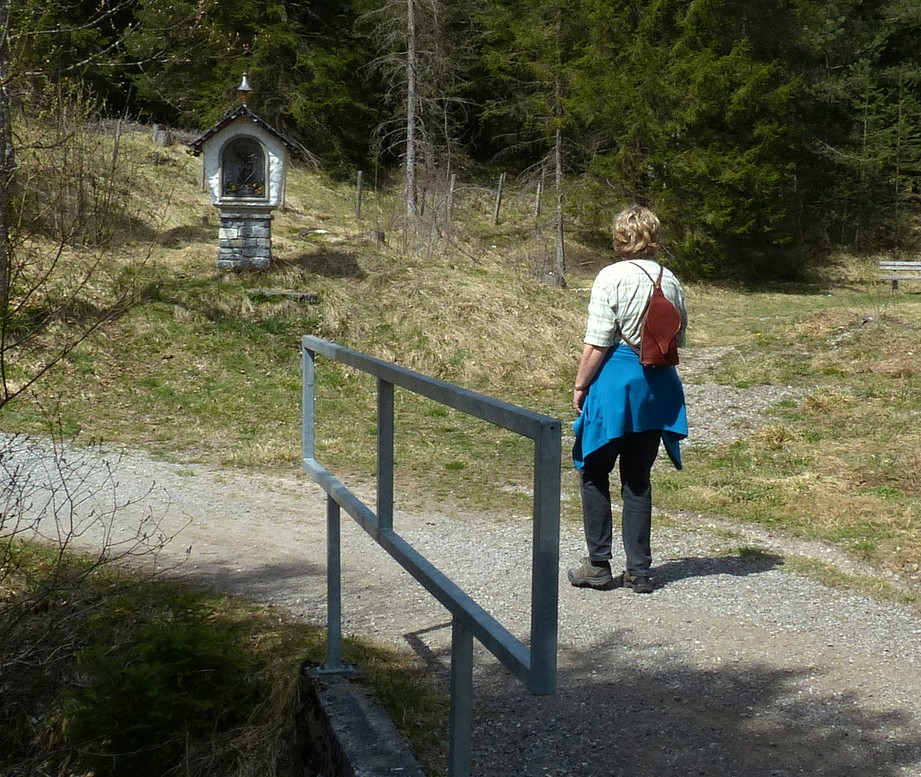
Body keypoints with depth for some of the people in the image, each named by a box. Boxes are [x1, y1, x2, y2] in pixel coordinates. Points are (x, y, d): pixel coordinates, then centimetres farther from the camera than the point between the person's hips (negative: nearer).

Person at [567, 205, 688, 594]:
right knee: (638, 479, 13)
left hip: (616, 382, -5)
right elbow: (678, 340, 11)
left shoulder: (613, 277, -11)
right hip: (658, 386, 6)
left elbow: (597, 344, -14)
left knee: (593, 471, 9)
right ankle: (639, 571, 15)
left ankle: (598, 564, 9)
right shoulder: (671, 281, 5)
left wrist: (580, 386, -5)